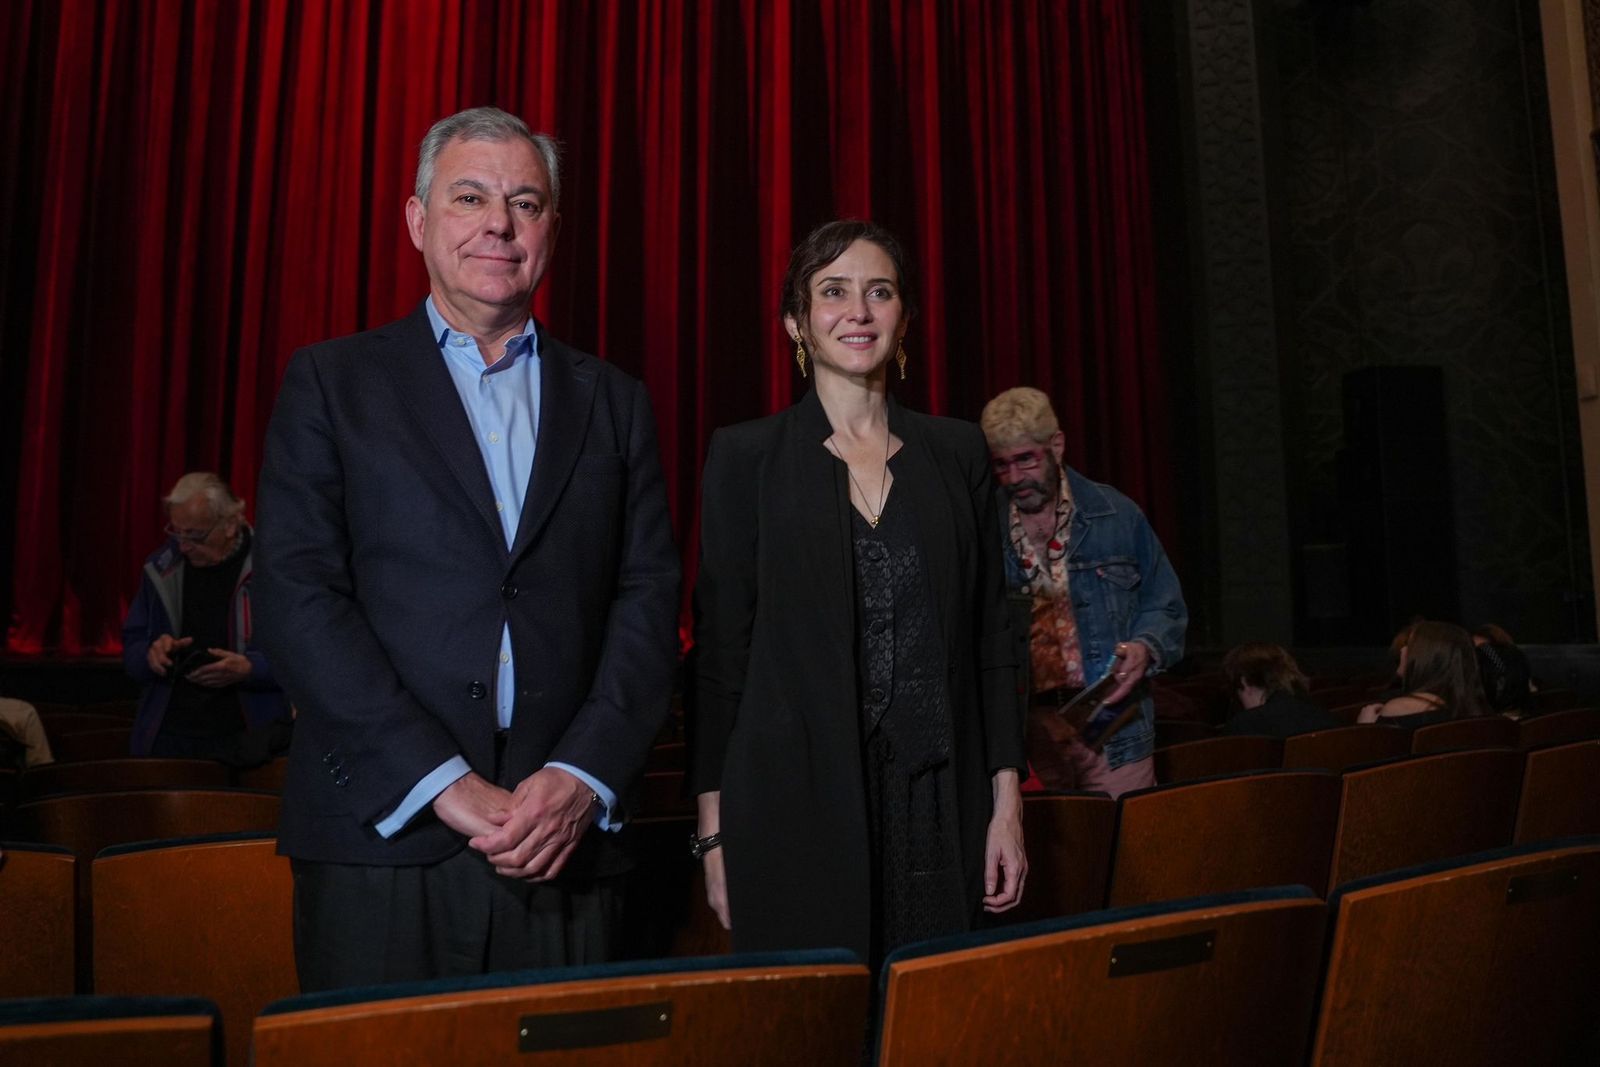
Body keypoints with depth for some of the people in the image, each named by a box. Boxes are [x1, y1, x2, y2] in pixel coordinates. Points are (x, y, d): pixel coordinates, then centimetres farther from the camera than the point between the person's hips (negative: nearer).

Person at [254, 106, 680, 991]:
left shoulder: (612, 402, 11)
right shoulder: (331, 381, 5)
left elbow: (648, 601, 4)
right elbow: (296, 596, -5)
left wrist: (583, 777, -9)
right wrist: (445, 784, -12)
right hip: (383, 837, -1)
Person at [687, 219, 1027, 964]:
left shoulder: (956, 450, 8)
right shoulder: (746, 456, 0)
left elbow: (990, 637, 9)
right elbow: (719, 651, -1)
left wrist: (1007, 800, 3)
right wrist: (715, 831, -4)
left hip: (941, 810, 3)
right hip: (798, 811, -2)